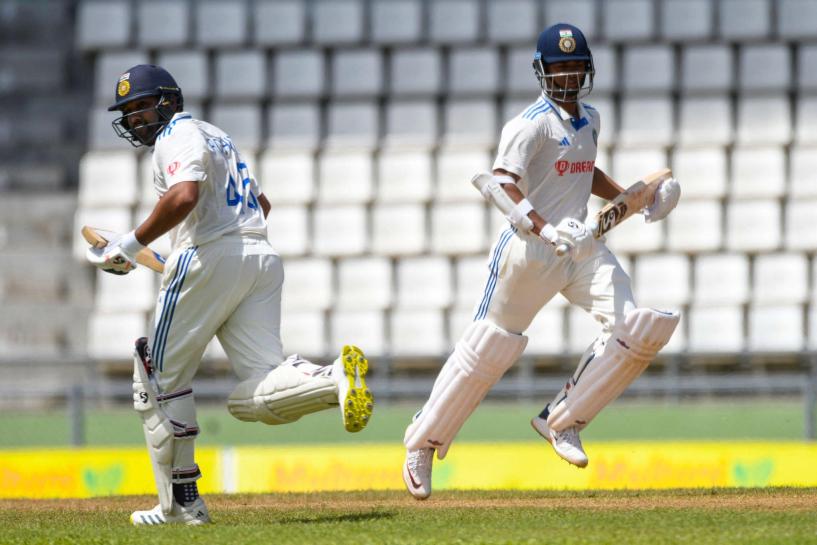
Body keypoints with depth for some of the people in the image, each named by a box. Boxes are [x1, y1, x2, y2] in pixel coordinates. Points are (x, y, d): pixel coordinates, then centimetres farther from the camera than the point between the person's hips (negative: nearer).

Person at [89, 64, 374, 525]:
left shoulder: (178, 136, -2)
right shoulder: (217, 137, 28)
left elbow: (183, 197, -22)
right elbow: (262, 203, 38)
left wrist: (131, 245, -16)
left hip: (209, 259, -8)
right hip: (264, 260, 8)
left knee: (161, 379, 5)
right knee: (258, 397, -3)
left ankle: (182, 502, 1)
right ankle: (338, 378, -31)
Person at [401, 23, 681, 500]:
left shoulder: (590, 120, 13)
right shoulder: (532, 124, -13)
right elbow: (502, 183, -28)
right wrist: (546, 229, -41)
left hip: (581, 246, 7)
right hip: (529, 248, -7)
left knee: (637, 328, -11)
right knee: (489, 347, -1)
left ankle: (562, 421, 1)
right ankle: (423, 442, 16)